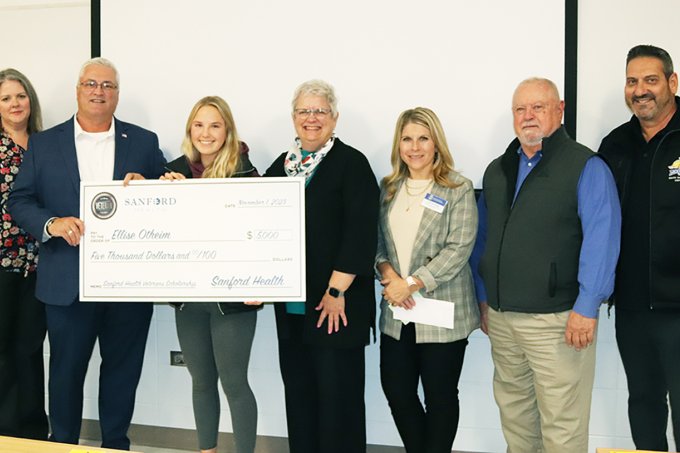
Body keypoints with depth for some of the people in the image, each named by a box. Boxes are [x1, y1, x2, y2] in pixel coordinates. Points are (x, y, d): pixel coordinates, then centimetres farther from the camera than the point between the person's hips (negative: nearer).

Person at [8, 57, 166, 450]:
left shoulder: (144, 142, 7)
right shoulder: (43, 144, 6)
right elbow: (20, 201, 3)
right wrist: (52, 223, -15)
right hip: (68, 282, 0)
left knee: (123, 369, 12)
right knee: (66, 370, 10)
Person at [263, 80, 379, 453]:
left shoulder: (351, 163, -5)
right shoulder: (280, 166, 14)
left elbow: (361, 232, -13)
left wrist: (337, 290, -15)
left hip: (335, 304, -6)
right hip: (291, 305, 6)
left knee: (338, 394, 2)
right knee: (297, 392, 13)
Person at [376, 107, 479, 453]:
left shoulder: (458, 189, -6)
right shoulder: (388, 187, 10)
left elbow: (459, 249, -13)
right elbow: (376, 241, 11)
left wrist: (411, 283, -18)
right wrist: (387, 274, -9)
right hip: (396, 311, 5)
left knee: (440, 395, 8)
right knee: (396, 390, 9)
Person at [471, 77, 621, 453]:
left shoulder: (586, 167, -6)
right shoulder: (497, 171, 13)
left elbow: (601, 241, -14)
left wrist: (586, 309, -19)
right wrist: (483, 297, 16)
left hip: (556, 320, -6)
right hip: (500, 317, 6)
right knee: (513, 414, 18)